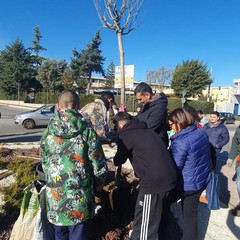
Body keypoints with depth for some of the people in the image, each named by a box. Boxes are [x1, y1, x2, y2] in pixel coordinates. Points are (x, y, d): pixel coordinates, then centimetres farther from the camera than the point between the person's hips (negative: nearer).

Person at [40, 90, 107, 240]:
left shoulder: (48, 131, -3)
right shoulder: (87, 130, -11)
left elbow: (44, 162, 8)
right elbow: (98, 163, -8)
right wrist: (99, 182, 10)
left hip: (55, 193, 3)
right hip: (80, 193, -2)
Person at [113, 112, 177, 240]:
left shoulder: (125, 136, -4)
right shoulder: (148, 131, 17)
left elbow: (119, 160, 8)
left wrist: (114, 160, 29)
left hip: (154, 181, -8)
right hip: (170, 177, 9)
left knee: (145, 218, 10)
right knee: (160, 211, 28)